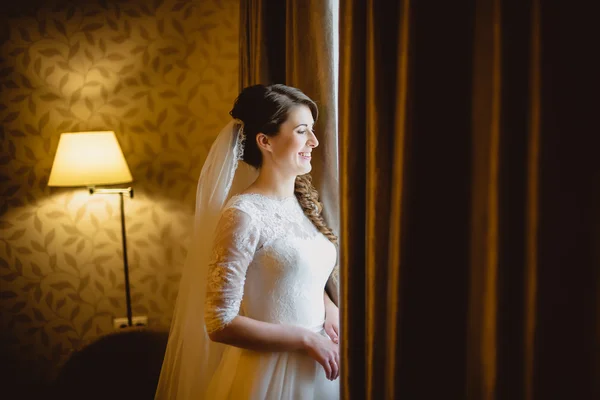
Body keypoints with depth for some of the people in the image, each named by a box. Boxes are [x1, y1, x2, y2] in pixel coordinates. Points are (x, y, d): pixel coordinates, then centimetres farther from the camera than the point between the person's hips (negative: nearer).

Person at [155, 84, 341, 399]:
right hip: (270, 372, -7)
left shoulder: (302, 202, 3)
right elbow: (220, 323, -20)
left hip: (316, 368, 7)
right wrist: (305, 338, -18)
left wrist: (330, 308, -3)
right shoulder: (244, 213, -19)